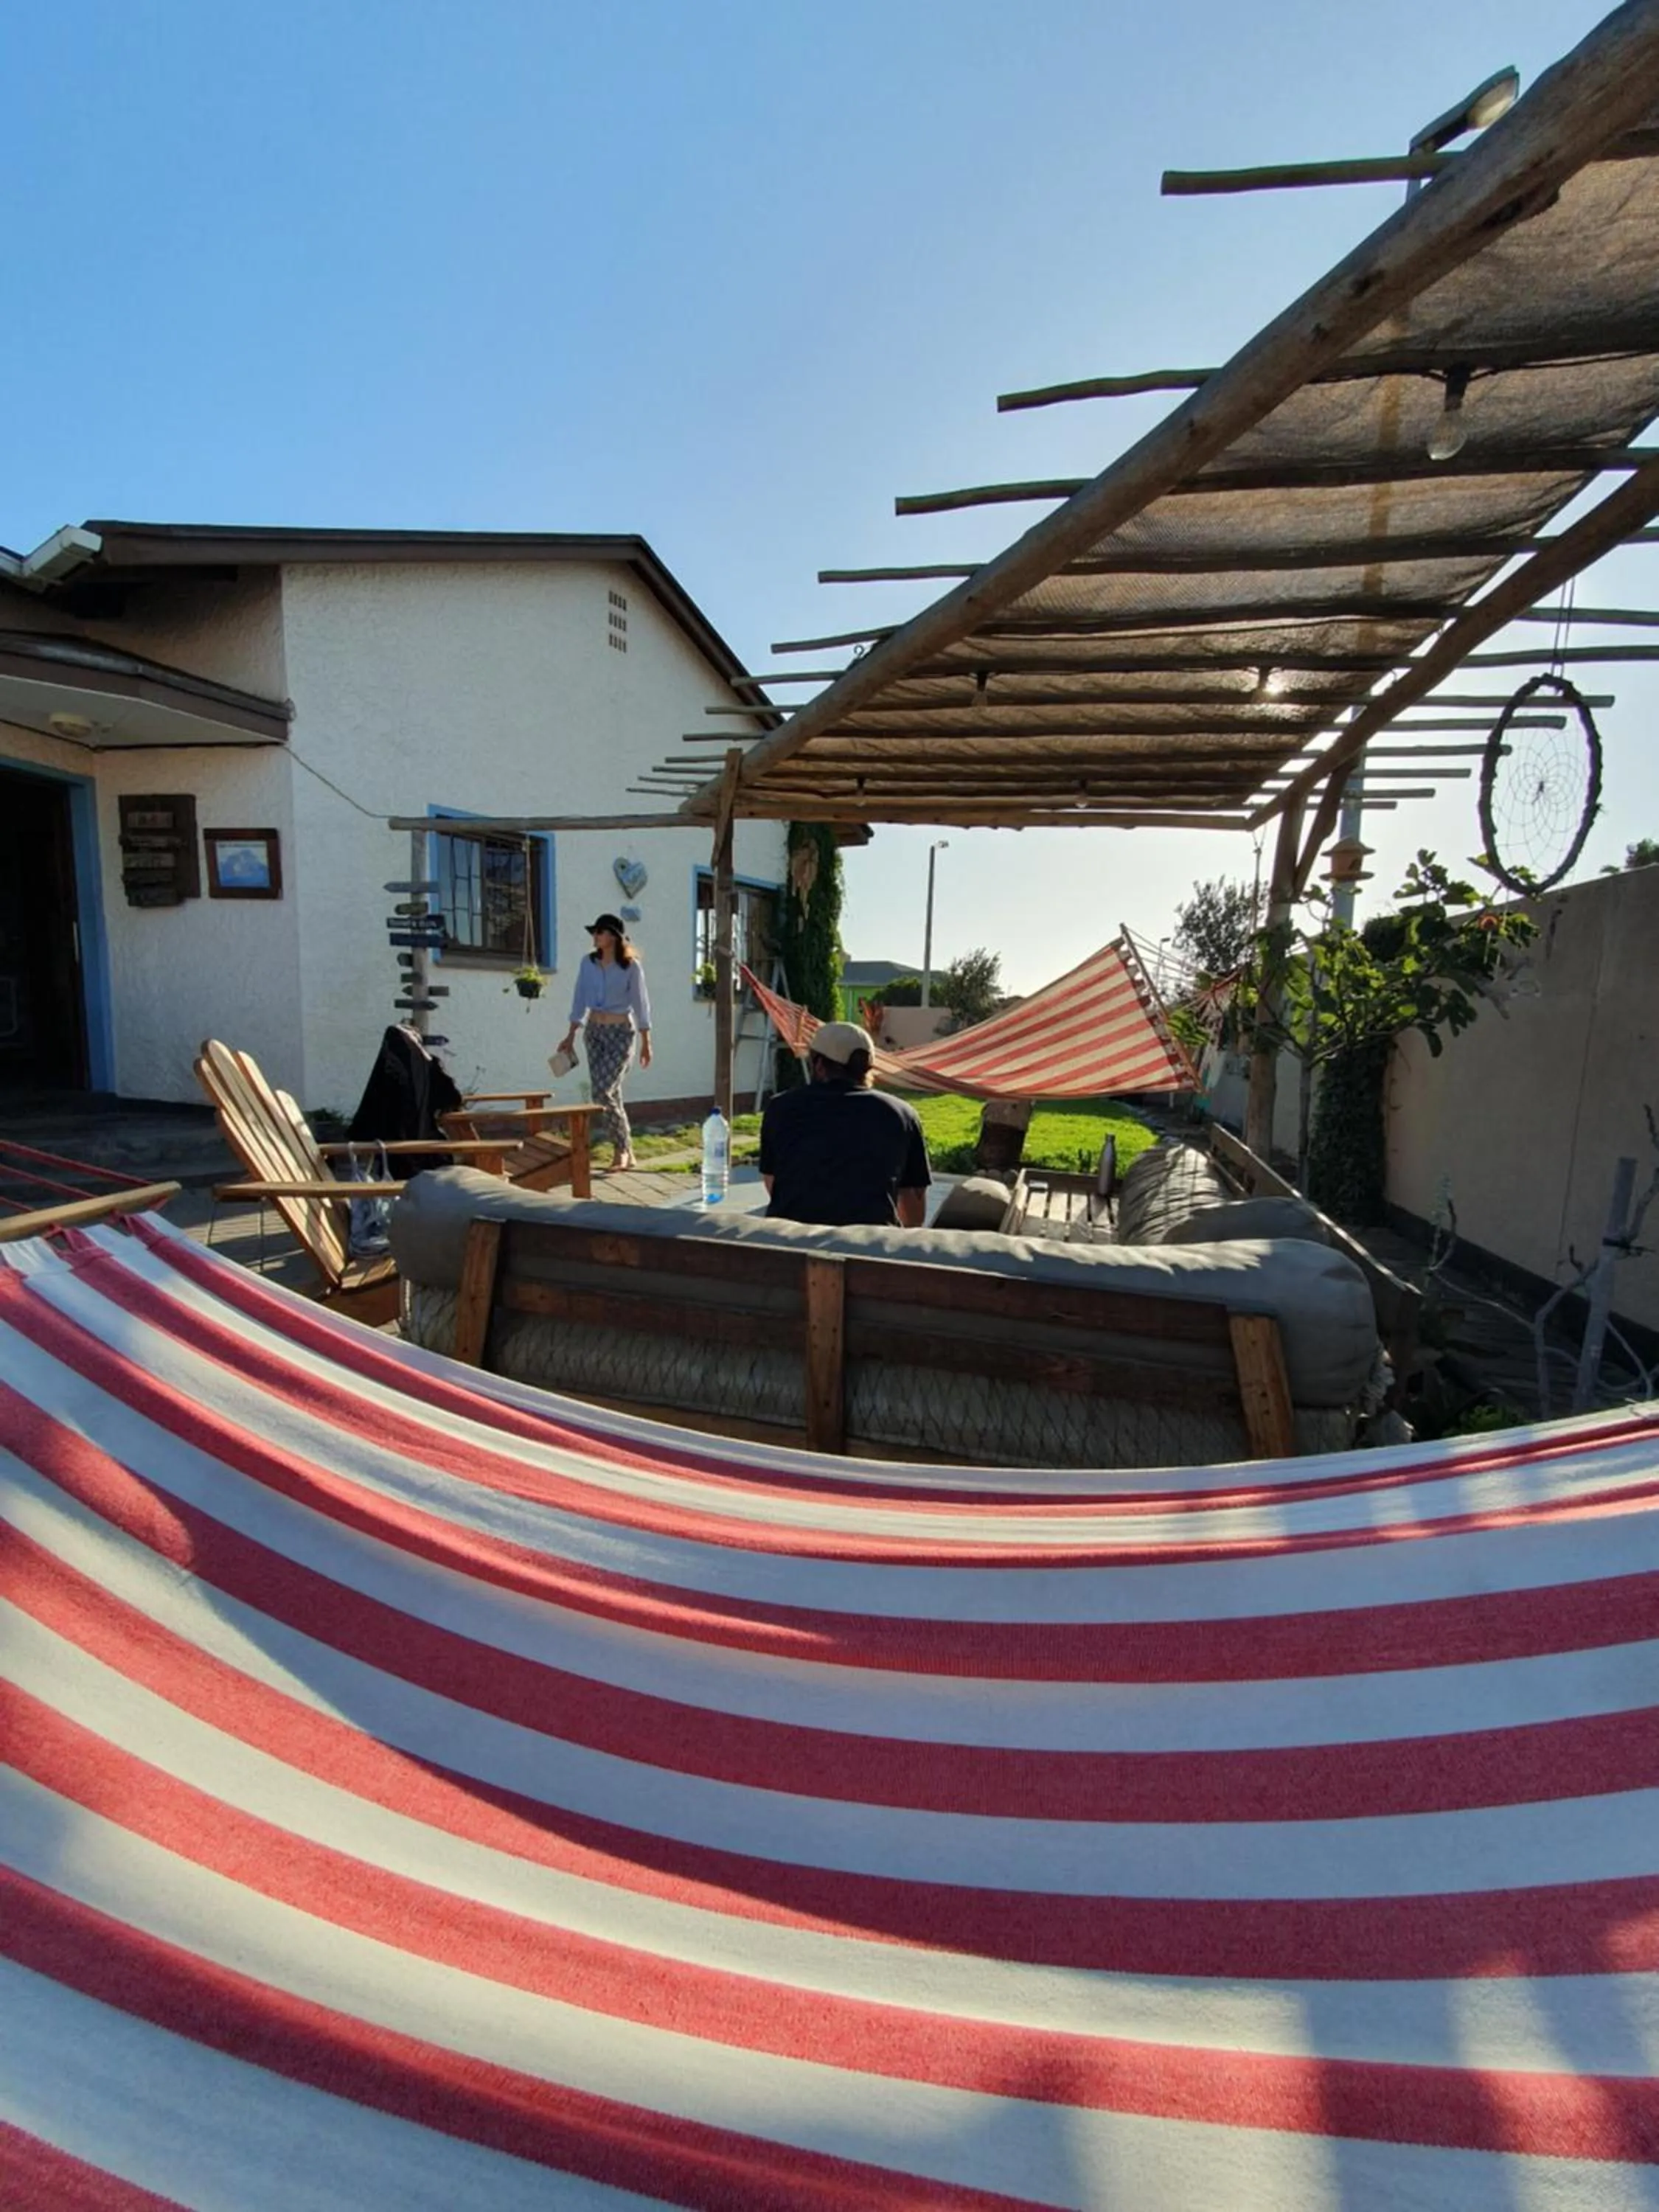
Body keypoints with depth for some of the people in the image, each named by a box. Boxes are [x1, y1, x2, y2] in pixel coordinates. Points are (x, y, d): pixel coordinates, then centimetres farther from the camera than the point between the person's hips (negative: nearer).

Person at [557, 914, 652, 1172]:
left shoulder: (631, 966, -8)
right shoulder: (588, 963, 4)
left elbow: (640, 1004, -5)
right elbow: (580, 999, 6)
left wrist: (646, 1042, -4)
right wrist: (571, 1035, 2)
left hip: (621, 1032, -5)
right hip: (594, 1030, 5)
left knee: (602, 1092, -14)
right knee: (610, 1093, 7)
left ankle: (622, 1148, 3)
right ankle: (625, 1150, 17)